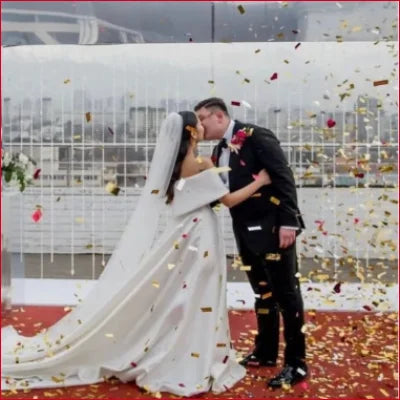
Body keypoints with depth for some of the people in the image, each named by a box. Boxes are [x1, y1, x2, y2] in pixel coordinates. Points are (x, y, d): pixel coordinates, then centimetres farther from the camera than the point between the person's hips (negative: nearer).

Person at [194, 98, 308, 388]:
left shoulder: (256, 137, -12)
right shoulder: (219, 150, 12)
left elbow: (284, 177, -17)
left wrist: (288, 222, -22)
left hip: (273, 228, -8)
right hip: (246, 232, 8)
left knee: (286, 293, 0)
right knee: (263, 293, 17)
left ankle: (296, 362, 8)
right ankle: (266, 352, 29)